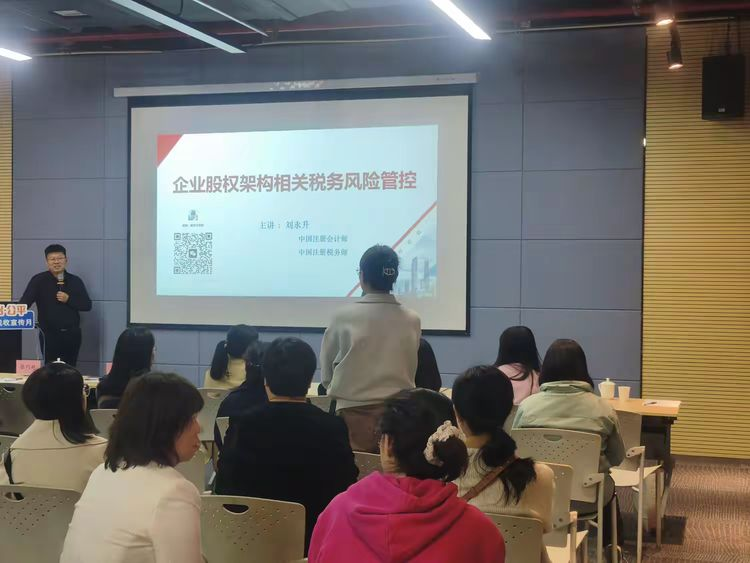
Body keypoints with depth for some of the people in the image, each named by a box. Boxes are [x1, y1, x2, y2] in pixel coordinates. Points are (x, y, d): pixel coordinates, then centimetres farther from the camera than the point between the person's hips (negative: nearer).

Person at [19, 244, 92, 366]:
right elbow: (24, 302, -10)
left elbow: (87, 305, 5)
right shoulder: (39, 280, -1)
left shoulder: (76, 281, 7)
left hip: (72, 334, 3)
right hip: (49, 334, -3)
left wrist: (69, 300, -10)